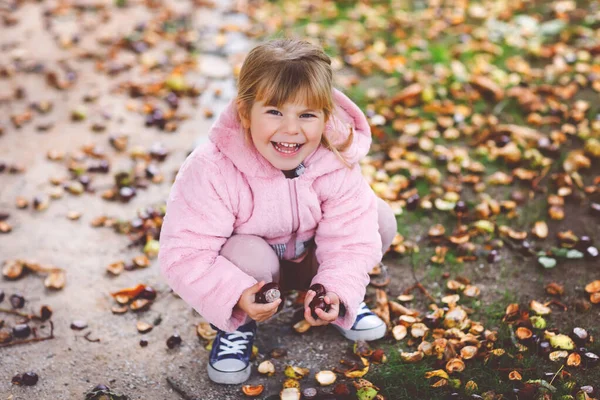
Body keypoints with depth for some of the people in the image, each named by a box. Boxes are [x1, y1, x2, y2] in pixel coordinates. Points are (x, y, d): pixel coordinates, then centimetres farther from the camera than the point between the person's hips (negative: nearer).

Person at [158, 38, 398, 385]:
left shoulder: (338, 164, -25)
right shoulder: (212, 171, -34)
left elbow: (351, 240, -23)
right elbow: (185, 254, -34)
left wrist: (337, 291, -41)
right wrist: (236, 296, -47)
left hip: (309, 260, 3)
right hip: (248, 271, -2)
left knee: (380, 219, -17)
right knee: (249, 255, -38)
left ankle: (348, 300, 10)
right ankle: (237, 325, -3)